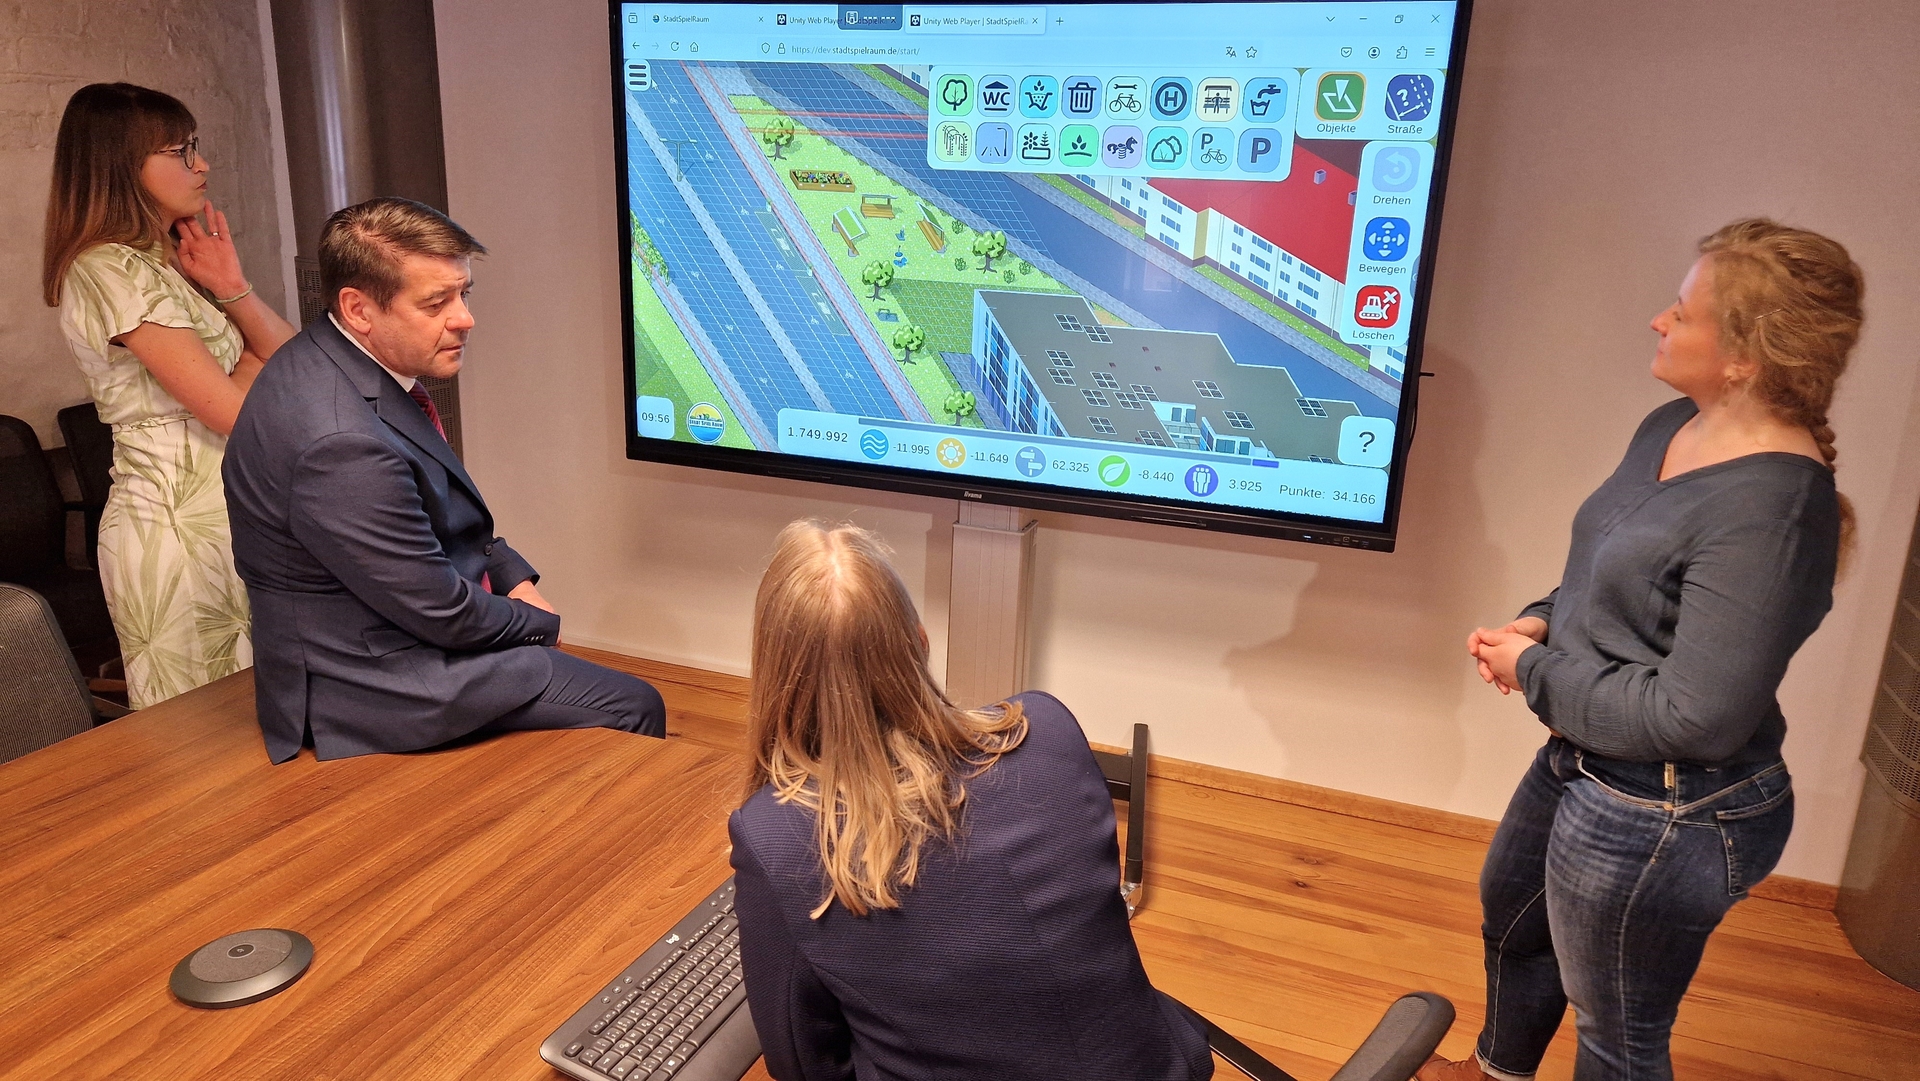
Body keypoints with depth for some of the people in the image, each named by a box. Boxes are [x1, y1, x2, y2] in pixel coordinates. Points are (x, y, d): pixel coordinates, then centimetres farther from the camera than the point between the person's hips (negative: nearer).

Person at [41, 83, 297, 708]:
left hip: (226, 516, 9)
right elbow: (234, 411, -19)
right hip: (178, 530, -9)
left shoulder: (166, 260, 14)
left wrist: (233, 290, -5)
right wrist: (254, 366, 2)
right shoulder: (111, 271, -14)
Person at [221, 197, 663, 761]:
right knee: (634, 708, -5)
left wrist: (512, 575, 2)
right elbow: (443, 614, -24)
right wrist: (539, 624, -6)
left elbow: (445, 515, 13)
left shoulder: (349, 360, -1)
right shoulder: (341, 442, -33)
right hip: (371, 684, -10)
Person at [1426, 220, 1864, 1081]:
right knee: (1511, 917, 32)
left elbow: (1694, 719, -30)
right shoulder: (1672, 427, 0)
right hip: (1584, 763, 10)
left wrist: (1534, 673, -18)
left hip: (1662, 819, -10)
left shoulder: (1769, 512, -30)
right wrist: (1544, 622, -5)